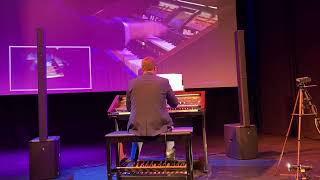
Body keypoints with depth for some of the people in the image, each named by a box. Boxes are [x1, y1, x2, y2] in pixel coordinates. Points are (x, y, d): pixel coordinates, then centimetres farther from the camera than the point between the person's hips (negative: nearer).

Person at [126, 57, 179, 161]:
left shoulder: (132, 83, 0)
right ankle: (170, 157, 33)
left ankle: (134, 159, 39)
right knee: (170, 127, 33)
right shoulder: (164, 82, -4)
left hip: (137, 127, 2)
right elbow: (174, 104, 9)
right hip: (159, 126, -1)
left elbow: (129, 108, 9)